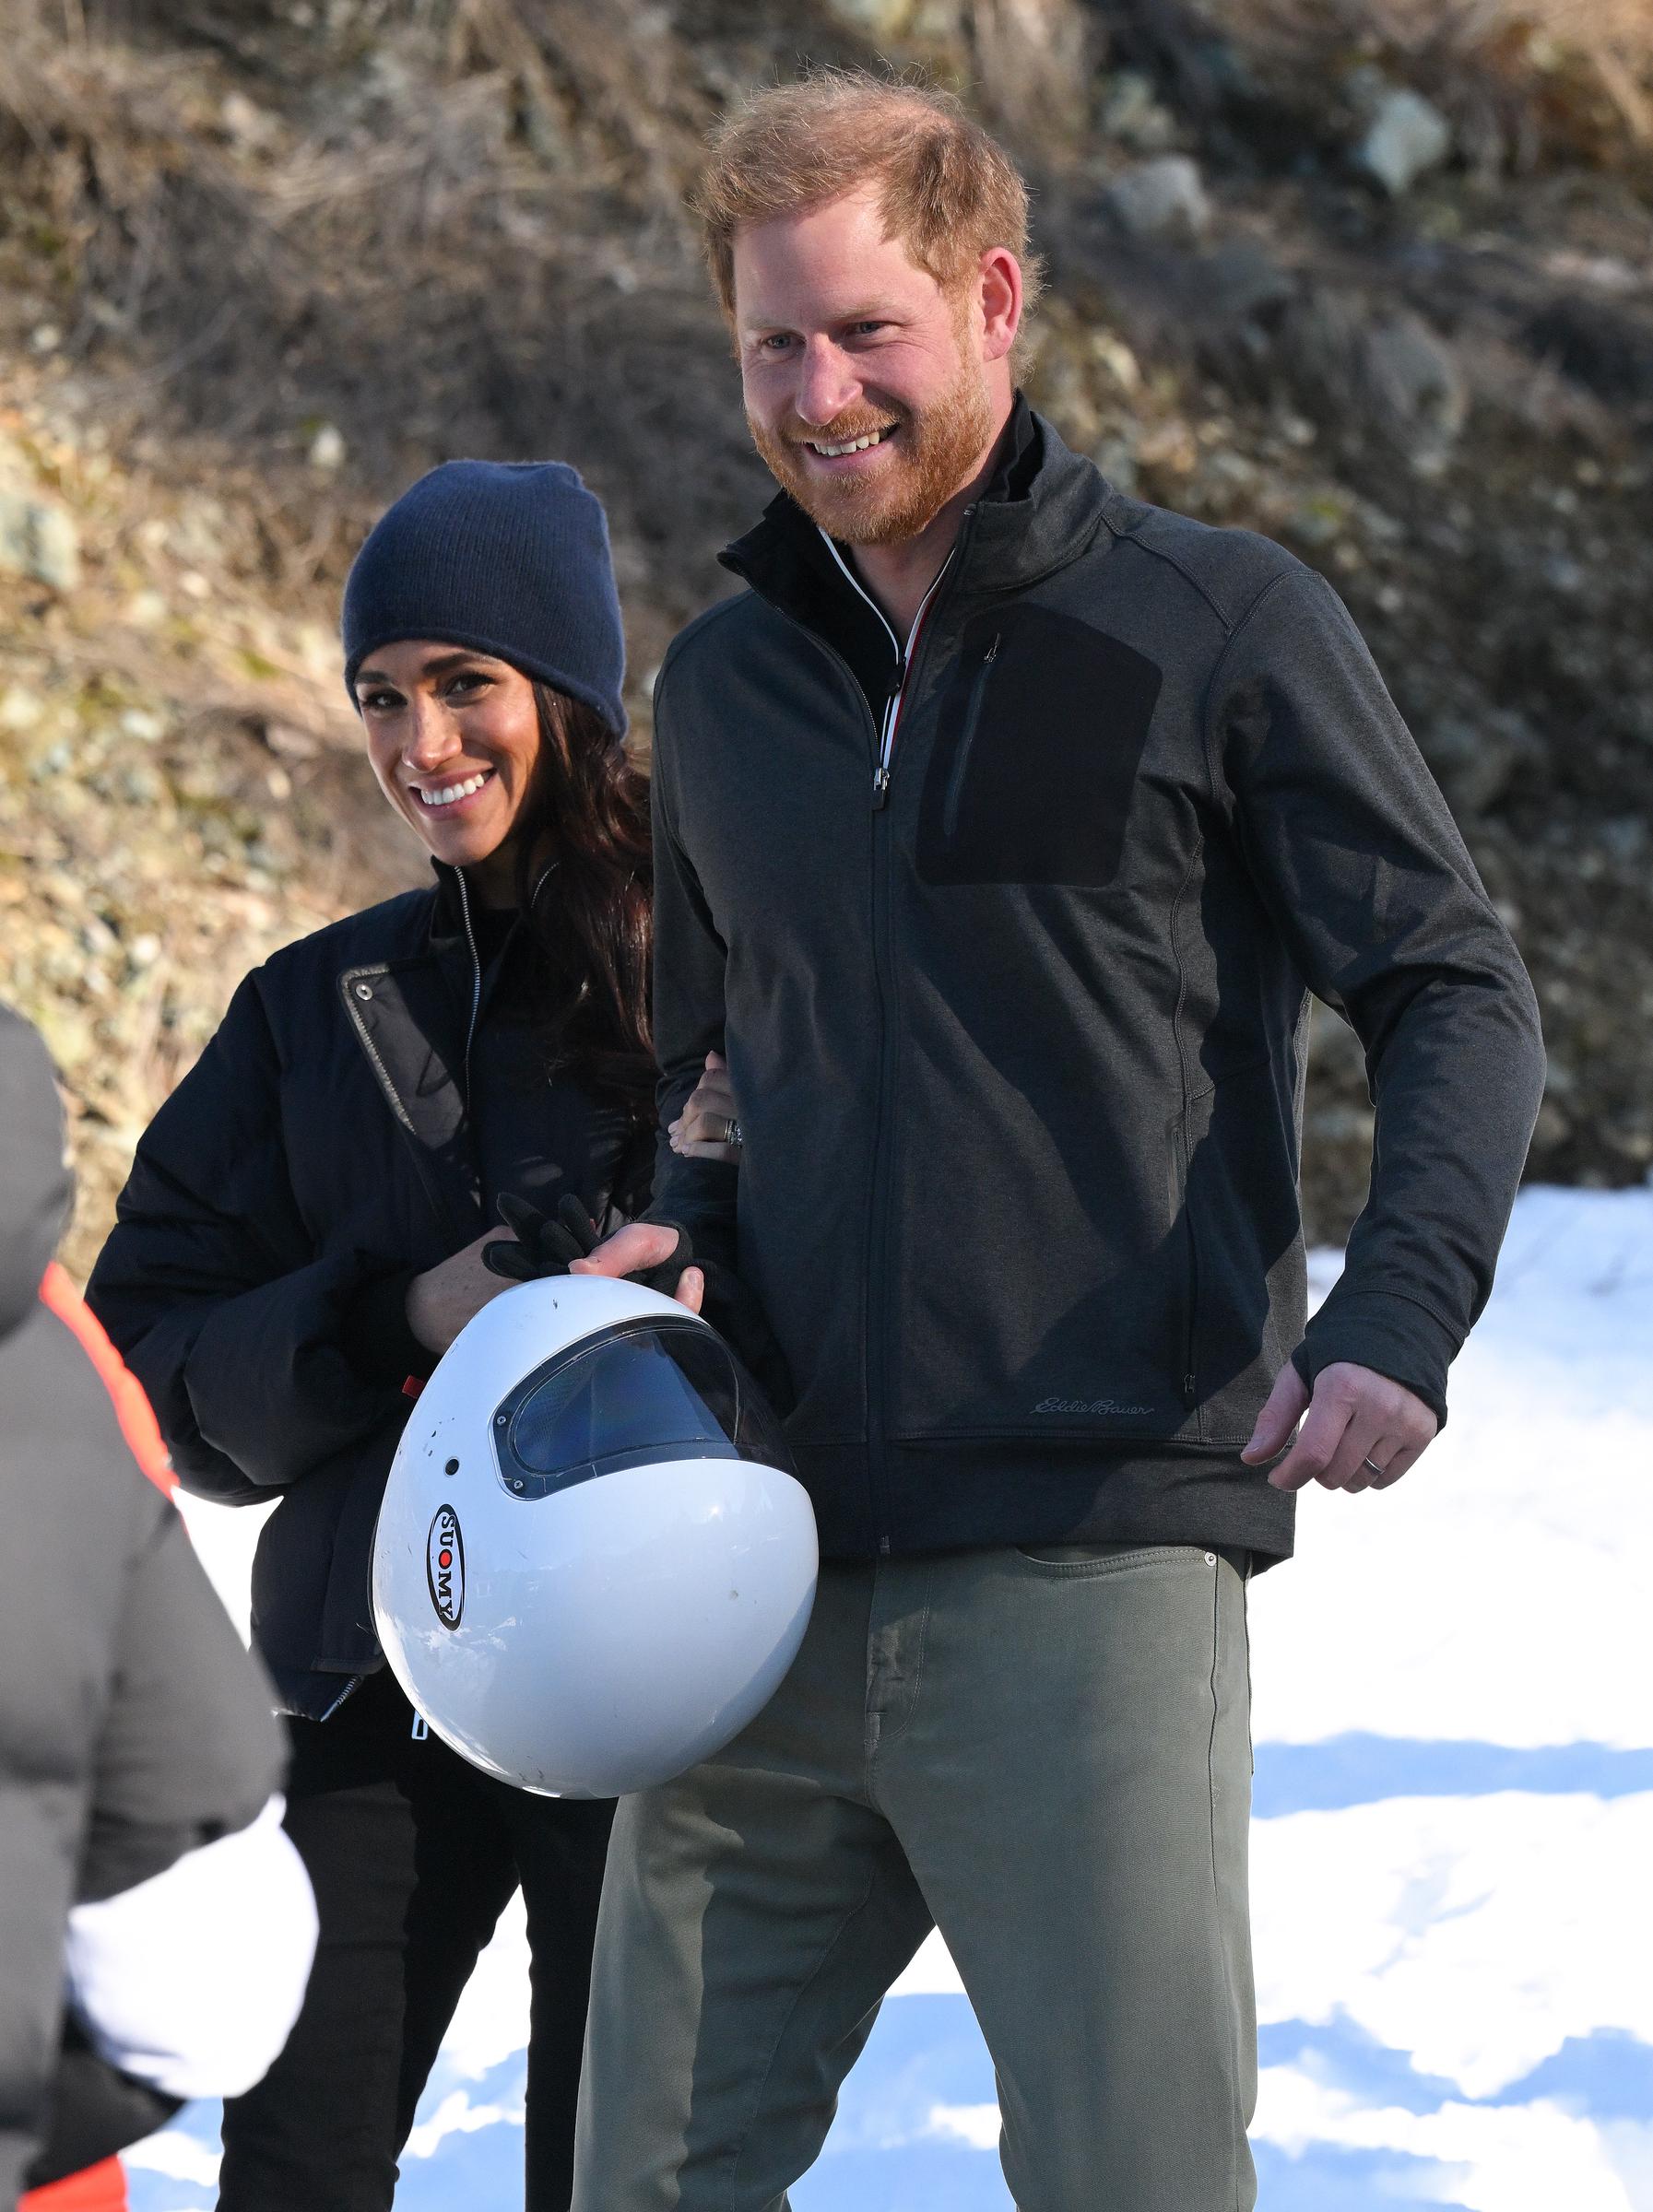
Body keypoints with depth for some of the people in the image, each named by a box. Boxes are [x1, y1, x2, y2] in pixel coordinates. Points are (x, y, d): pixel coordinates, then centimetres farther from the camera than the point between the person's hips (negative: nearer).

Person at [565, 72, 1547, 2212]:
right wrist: (661, 1238, 6)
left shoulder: (1221, 627, 0)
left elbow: (1460, 994, -2)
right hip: (768, 1569, 5)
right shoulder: (722, 684, 15)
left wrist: (1399, 1312, -19)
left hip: (1096, 1554, -5)